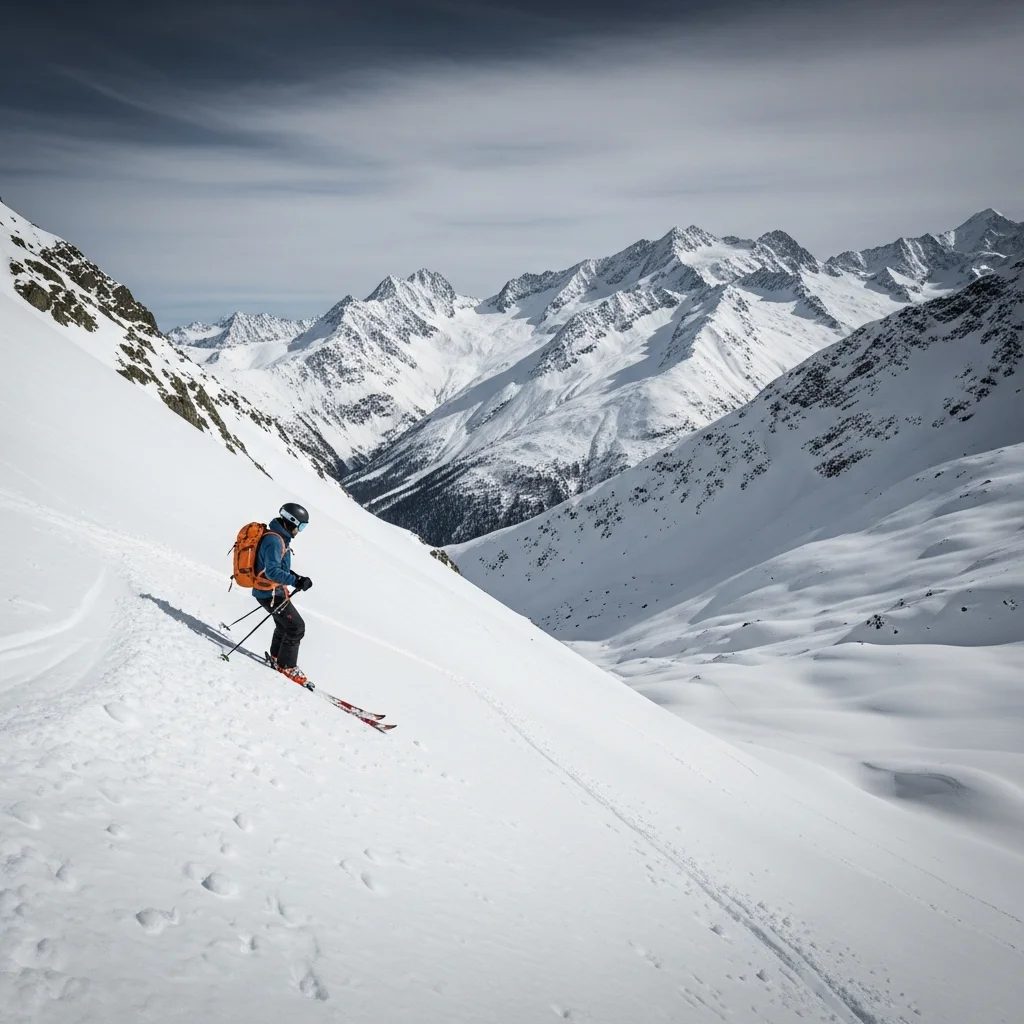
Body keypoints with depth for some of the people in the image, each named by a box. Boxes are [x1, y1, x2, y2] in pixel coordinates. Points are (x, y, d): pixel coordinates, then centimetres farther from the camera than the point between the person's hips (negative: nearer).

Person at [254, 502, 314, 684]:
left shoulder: (278, 537, 9)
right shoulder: (274, 540, -23)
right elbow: (272, 571, -30)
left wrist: (293, 576, 11)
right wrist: (296, 581, -33)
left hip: (274, 590, 11)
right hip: (271, 593, -11)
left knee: (285, 625, 25)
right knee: (296, 627, -6)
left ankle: (277, 658, 42)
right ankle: (287, 666, 6)